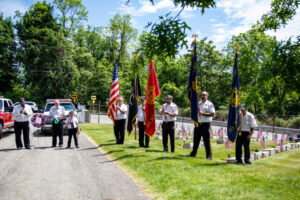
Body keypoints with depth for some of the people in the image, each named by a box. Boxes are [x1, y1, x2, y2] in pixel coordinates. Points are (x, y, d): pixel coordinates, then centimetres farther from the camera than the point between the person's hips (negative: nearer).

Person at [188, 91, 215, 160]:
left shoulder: (210, 104, -3)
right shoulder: (198, 103, 15)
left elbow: (212, 114, -12)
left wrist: (203, 113, -17)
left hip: (205, 124, -6)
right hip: (198, 123, 6)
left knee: (206, 140, -3)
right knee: (196, 139, 12)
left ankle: (209, 155, 5)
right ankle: (193, 153, 22)